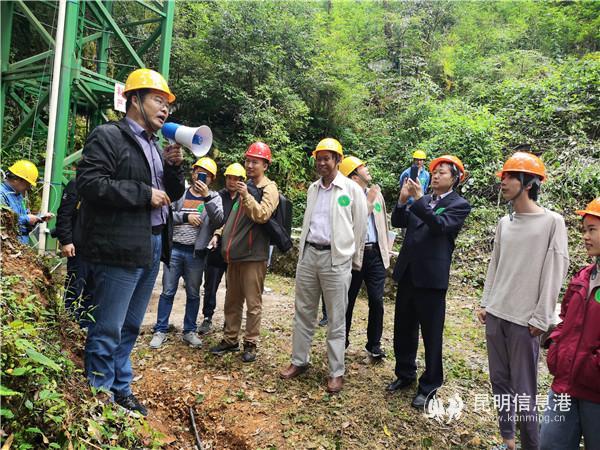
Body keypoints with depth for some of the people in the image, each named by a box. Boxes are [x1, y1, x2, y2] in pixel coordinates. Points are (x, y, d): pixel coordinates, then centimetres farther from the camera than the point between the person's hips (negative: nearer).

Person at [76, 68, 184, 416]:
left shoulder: (155, 146, 18)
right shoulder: (108, 136, -6)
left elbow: (174, 194, 19)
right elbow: (90, 183, -18)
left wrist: (175, 166, 1)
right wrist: (144, 194, -16)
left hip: (152, 246, 8)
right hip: (121, 248, -8)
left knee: (131, 326, 16)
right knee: (109, 329, 0)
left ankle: (120, 388, 29)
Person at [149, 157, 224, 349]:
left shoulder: (214, 197, 3)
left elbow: (218, 221, -13)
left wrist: (207, 197, -20)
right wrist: (185, 217, -14)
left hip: (196, 253, 0)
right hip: (174, 249, 0)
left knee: (193, 294, 9)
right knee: (168, 292, 5)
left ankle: (189, 331, 21)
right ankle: (160, 331, 15)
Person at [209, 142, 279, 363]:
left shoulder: (269, 188, -4)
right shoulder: (245, 186, 18)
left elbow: (262, 215, -19)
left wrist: (246, 196, -27)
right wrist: (220, 234, 20)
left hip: (253, 255, -7)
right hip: (234, 253, 8)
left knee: (253, 302, 0)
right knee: (232, 300, 15)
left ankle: (251, 343, 13)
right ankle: (230, 339, 27)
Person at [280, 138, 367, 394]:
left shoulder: (352, 189, -4)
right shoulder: (313, 188, 12)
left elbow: (360, 228, 0)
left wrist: (355, 261, 4)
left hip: (336, 258, -5)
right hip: (308, 254, 5)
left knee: (336, 320, 4)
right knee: (303, 313, 13)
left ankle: (336, 372, 15)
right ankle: (299, 361, 27)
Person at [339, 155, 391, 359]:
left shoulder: (376, 193, 11)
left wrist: (386, 251, 17)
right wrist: (368, 201, -17)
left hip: (376, 253, 5)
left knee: (376, 301, 4)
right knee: (348, 300, 9)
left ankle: (374, 345, 20)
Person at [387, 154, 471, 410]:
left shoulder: (459, 205, -3)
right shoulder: (421, 200, 13)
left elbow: (440, 225, -20)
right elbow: (397, 223, 6)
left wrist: (418, 200, -23)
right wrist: (403, 200, -9)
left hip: (431, 276, -6)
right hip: (407, 273, 6)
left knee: (431, 333, 5)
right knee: (403, 328, 15)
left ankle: (429, 386, 21)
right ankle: (405, 374, 33)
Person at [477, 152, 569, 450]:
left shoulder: (552, 222, -8)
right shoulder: (504, 222, 9)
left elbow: (555, 273, -9)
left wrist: (541, 318, -11)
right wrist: (485, 303, 12)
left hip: (525, 320, -5)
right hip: (495, 315, 6)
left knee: (523, 389, 2)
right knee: (499, 380, 13)